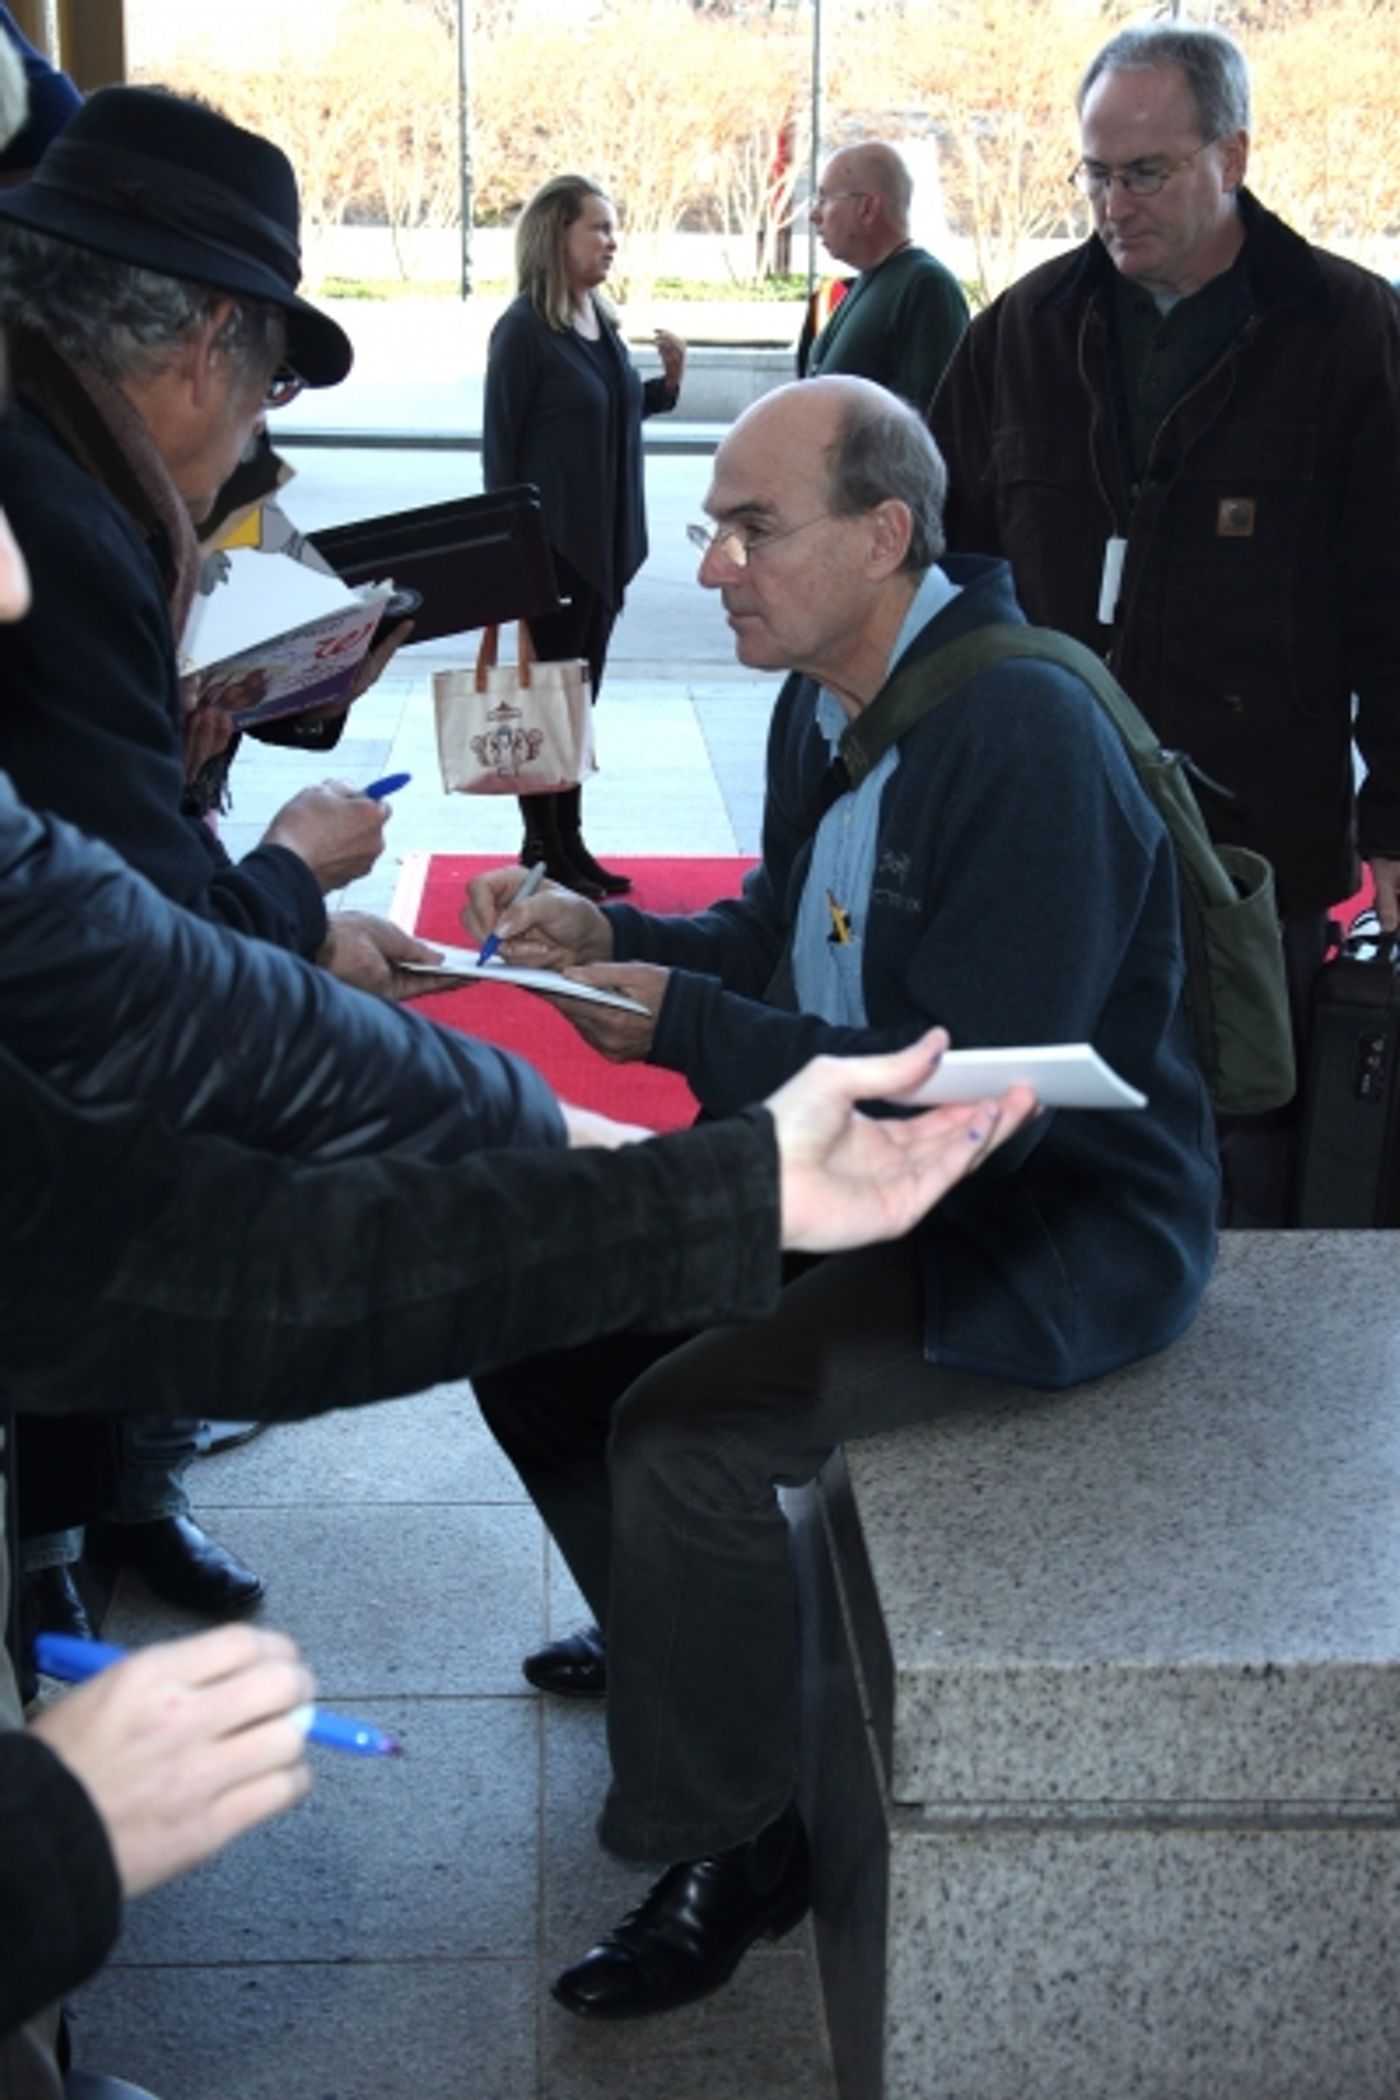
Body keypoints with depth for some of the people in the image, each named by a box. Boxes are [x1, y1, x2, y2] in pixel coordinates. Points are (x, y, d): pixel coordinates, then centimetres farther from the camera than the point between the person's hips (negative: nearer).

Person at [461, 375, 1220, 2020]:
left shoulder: (1024, 738, -25)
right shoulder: (825, 705, 4)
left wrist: (686, 1024, -25)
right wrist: (609, 936, 0)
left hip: (1053, 1222, -9)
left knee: (685, 1428, -24)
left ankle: (729, 1848, 0)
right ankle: (673, 1632, 31)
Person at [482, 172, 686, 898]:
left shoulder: (601, 321, 9)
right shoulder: (524, 329, -12)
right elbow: (499, 444, -11)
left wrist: (666, 383, 0)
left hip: (606, 542, 7)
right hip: (553, 544, -7)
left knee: (580, 695, 13)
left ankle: (569, 844, 22)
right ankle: (543, 851, 10)